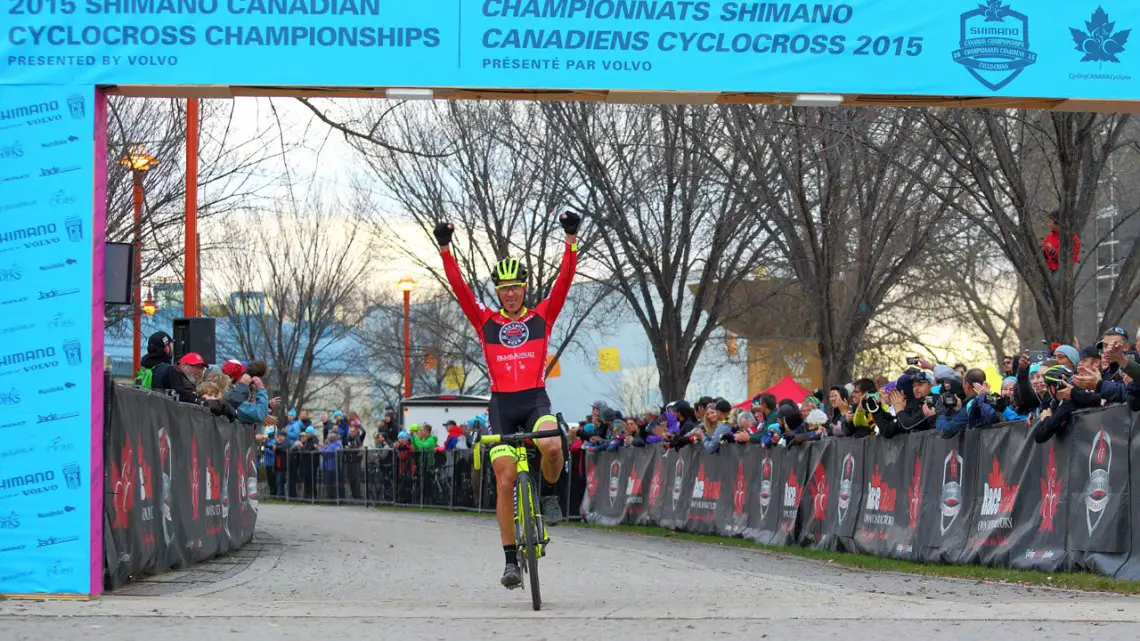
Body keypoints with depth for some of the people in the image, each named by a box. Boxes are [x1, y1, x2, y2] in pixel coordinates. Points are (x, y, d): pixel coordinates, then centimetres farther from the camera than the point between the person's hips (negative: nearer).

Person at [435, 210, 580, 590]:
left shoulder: (542, 316, 8)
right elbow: (459, 288, -1)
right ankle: (511, 560, 0)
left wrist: (571, 240, -13)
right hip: (502, 405, 1)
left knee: (551, 448, -32)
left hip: (536, 400, -1)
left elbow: (564, 281, -2)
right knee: (505, 480, -7)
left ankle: (550, 494, 1)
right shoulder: (485, 321, 9)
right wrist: (445, 250, -11)